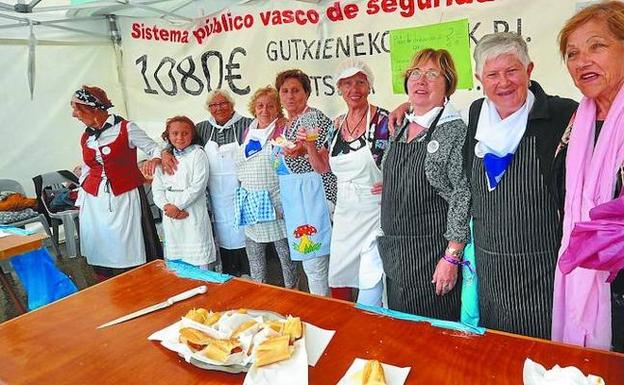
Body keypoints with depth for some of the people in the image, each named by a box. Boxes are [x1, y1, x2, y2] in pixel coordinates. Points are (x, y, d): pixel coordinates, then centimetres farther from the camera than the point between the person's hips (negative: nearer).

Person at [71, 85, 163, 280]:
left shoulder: (126, 128, -5)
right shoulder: (86, 137, 11)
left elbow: (154, 148, 1)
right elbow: (87, 170, 20)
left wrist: (155, 159, -22)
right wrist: (81, 202, 20)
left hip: (124, 199, -5)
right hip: (94, 202, 5)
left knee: (129, 257, -1)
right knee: (100, 256, 6)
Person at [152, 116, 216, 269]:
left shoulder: (198, 154, -3)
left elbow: (198, 185, -12)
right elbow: (157, 187, 6)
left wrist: (178, 206, -14)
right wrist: (166, 205, -12)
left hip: (193, 213, -5)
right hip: (170, 215, 5)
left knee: (199, 259, -1)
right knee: (174, 258, 12)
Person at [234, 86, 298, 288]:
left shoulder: (283, 128, -5)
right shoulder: (248, 131, 13)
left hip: (276, 203, -6)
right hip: (250, 204, 6)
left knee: (285, 252, 6)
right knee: (254, 255, 15)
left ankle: (291, 289, 23)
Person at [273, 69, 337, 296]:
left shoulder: (315, 119, -11)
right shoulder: (286, 125, 15)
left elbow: (323, 168, -18)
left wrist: (308, 147, -31)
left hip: (311, 196, -9)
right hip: (292, 197, 9)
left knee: (314, 264, -6)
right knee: (307, 262, 17)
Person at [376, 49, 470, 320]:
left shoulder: (455, 131, -13)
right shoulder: (400, 129, 9)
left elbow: (464, 198, -16)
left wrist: (451, 257, -18)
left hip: (433, 254, -7)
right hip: (395, 253, 7)